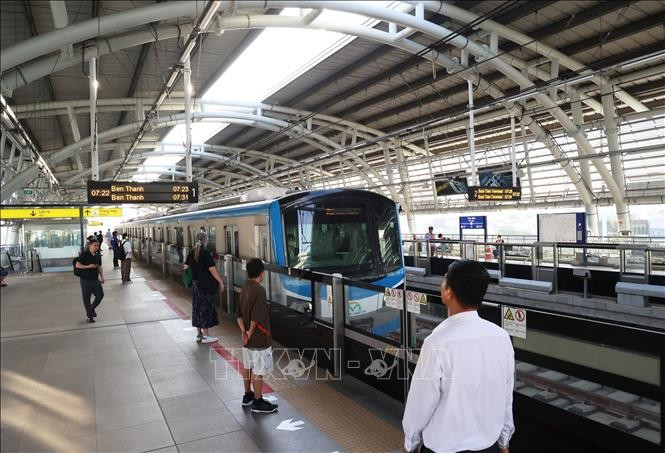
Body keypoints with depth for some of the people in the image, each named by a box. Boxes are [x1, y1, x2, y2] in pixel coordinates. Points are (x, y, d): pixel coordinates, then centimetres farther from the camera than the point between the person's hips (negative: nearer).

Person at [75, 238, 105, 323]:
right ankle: (89, 316, 17)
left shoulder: (98, 255, 6)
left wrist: (102, 277, 5)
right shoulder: (84, 255, -10)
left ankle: (92, 308, 26)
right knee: (86, 298, 3)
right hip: (85, 280, -5)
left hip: (95, 279, 5)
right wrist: (88, 266, -21)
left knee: (100, 294, -1)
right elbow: (77, 265, -12)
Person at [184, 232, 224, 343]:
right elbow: (212, 269, -19)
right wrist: (220, 282, -13)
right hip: (206, 284, -7)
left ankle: (199, 334, 21)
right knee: (206, 308, 1)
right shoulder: (206, 253, -15)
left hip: (195, 283, 7)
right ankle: (205, 335, 8)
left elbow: (186, 266, 10)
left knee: (197, 307, 12)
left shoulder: (192, 252, 5)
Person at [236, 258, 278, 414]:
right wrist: (250, 331, -12)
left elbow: (238, 314, 5)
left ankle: (247, 395, 35)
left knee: (247, 367, 20)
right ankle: (258, 402, 14)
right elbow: (256, 317, -26)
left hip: (247, 338, 9)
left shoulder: (244, 289, 4)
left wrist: (244, 331, -2)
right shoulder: (259, 290, -23)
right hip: (259, 339, -9)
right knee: (258, 371, 3)